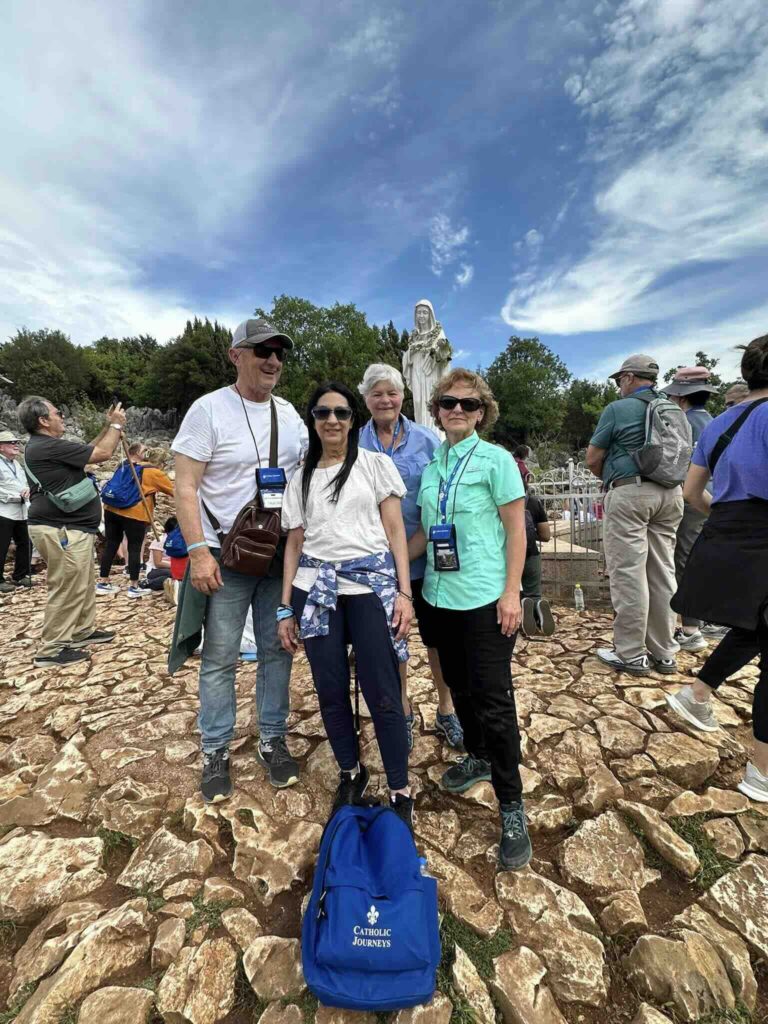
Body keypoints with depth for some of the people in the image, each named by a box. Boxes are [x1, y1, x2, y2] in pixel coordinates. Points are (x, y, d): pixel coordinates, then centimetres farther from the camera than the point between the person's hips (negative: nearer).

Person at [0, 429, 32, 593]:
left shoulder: (17, 464, 18)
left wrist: (26, 491, 2)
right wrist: (16, 496, -18)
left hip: (21, 511, 8)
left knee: (25, 544, 13)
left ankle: (20, 576, 25)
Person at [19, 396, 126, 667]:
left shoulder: (45, 446, 16)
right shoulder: (48, 446, -18)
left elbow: (89, 450, 23)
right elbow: (103, 453, -14)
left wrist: (108, 428, 17)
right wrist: (116, 425, 0)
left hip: (70, 527, 11)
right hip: (61, 530, -11)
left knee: (83, 584, 19)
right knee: (67, 589, -3)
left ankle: (83, 631, 31)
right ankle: (51, 649, 7)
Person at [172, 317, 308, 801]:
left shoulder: (289, 413, 8)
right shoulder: (209, 408, -7)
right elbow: (185, 487, -10)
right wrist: (198, 551, -18)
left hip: (281, 554, 5)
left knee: (278, 651, 13)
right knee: (220, 658, 7)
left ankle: (273, 739, 30)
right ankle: (216, 751, 27)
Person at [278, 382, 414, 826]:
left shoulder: (376, 463, 5)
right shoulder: (301, 477, 13)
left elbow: (396, 532, 1)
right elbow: (294, 544, 12)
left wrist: (405, 593, -7)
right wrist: (286, 608, 8)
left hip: (371, 584, -3)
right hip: (316, 589, 3)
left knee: (383, 695, -1)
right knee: (331, 693, 10)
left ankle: (401, 790, 21)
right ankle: (351, 773, 35)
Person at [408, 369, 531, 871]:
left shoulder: (495, 459, -6)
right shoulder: (431, 464, 9)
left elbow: (516, 529, -7)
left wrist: (511, 592, -13)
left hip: (485, 598, -5)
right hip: (441, 595, 6)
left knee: (493, 697, 1)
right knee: (460, 685, 20)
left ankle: (512, 809, 19)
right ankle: (478, 758, 44)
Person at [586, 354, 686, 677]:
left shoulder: (618, 409, -3)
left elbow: (592, 460, -2)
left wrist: (610, 479, 15)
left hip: (630, 493, -7)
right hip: (670, 493, 7)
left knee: (628, 574, -2)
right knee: (663, 573, 10)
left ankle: (631, 655, 4)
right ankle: (664, 653, 19)